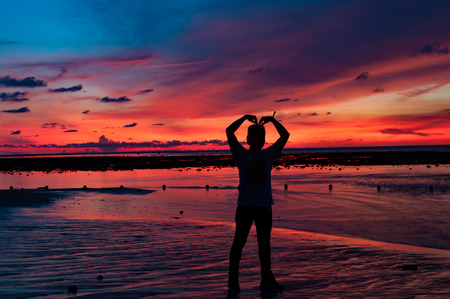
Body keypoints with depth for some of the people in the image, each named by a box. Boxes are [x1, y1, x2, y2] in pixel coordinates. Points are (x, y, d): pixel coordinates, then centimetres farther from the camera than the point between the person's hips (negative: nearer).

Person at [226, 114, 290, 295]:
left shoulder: (268, 155, 13)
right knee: (239, 241, 0)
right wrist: (245, 118, -5)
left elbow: (285, 135, 12)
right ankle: (233, 279, 7)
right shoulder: (242, 154, 4)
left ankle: (267, 279, 18)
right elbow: (229, 131, -6)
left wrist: (272, 120, 4)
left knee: (264, 243, 10)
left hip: (264, 205, 3)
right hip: (245, 205, -3)